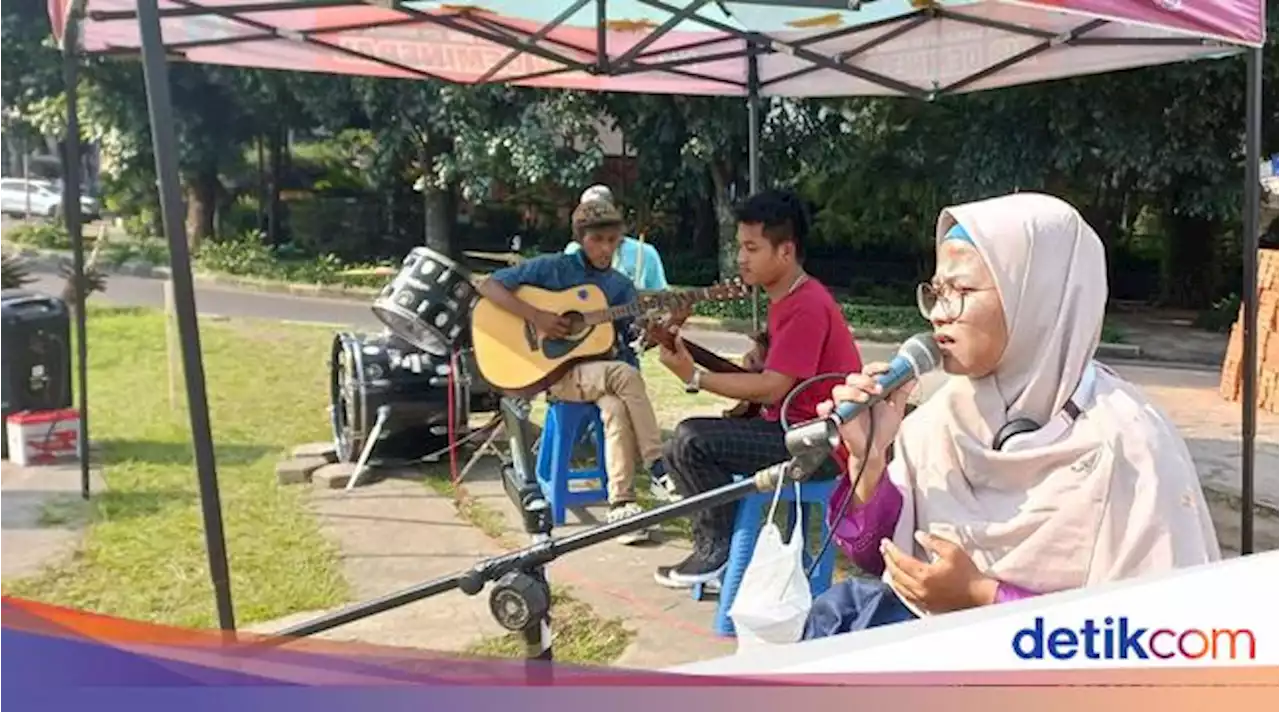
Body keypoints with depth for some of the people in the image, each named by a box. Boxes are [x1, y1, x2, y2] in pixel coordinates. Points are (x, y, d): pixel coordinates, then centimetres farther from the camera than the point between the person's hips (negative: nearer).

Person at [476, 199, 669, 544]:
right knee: (625, 374, -32)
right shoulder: (552, 268, -1)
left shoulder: (622, 286, 10)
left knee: (617, 408, -32)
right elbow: (489, 285, -8)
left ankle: (621, 505, -28)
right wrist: (536, 316, -19)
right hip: (556, 371, -4)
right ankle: (660, 470, -26)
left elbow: (637, 337, 5)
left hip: (604, 371, 4)